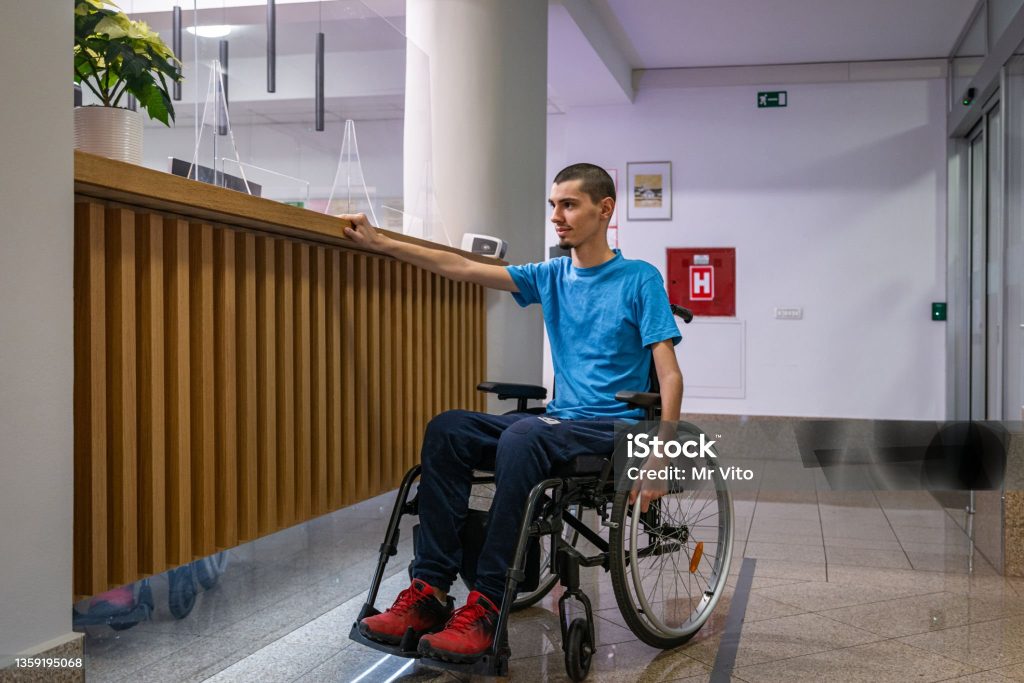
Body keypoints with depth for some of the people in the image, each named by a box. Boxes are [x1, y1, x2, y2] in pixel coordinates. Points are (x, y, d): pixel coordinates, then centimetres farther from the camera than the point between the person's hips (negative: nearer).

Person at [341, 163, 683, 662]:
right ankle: (430, 592, -19)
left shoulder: (640, 279, -3)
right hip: (560, 422, 6)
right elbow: (463, 268, 8)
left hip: (616, 427, -6)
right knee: (447, 429, -16)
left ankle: (487, 606, -30)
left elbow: (669, 375, -9)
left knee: (521, 438, -35)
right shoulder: (552, 278, 13)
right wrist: (381, 243, 1)